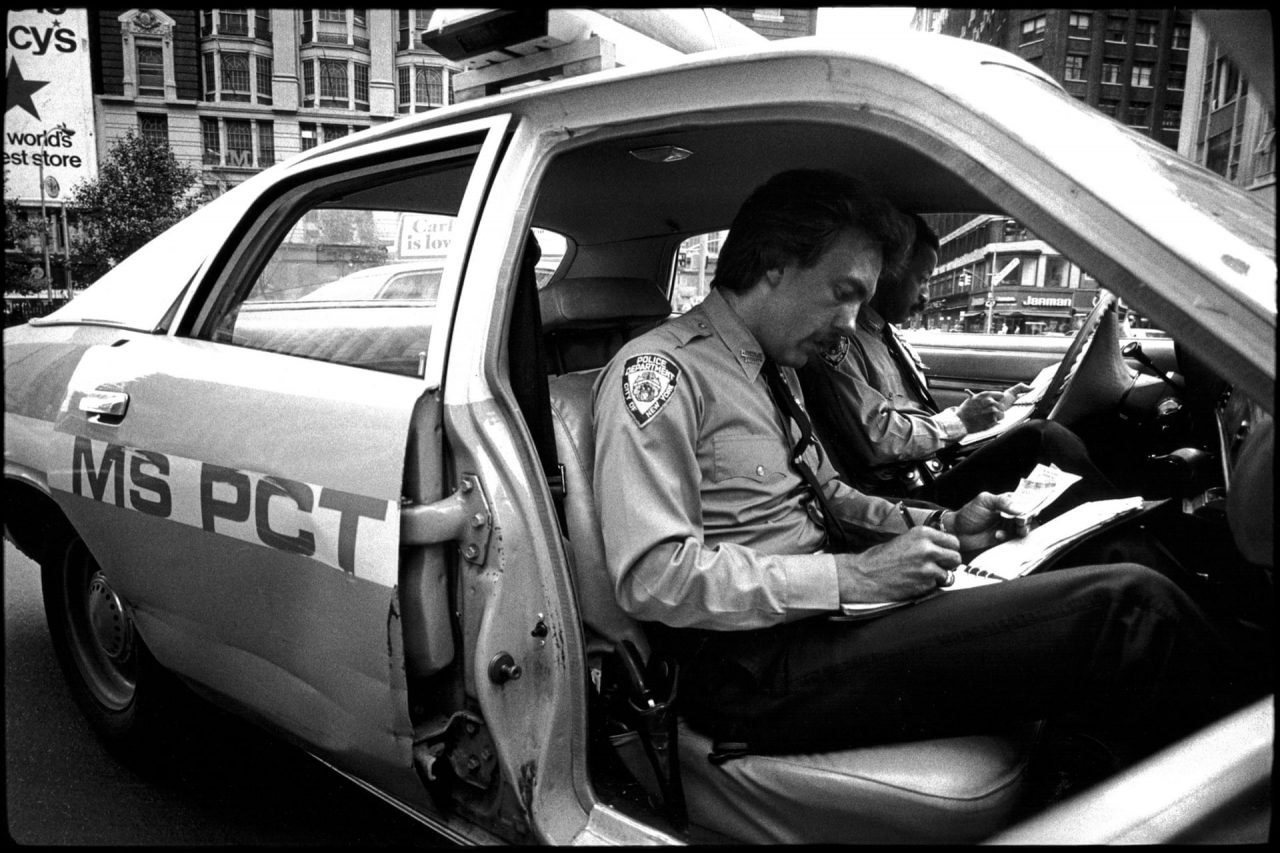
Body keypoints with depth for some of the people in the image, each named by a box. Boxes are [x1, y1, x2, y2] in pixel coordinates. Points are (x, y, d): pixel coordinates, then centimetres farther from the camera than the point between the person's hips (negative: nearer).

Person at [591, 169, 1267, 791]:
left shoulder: (773, 369, 17)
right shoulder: (660, 370, -13)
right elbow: (653, 577, -21)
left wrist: (942, 527, 8)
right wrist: (852, 576, -20)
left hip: (819, 610, 9)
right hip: (758, 670, -9)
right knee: (1124, 605, -16)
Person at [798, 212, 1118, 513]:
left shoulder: (890, 336, 20)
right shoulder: (840, 340, -12)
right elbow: (874, 440, -20)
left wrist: (996, 405, 11)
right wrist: (960, 420, -10)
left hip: (941, 467, 9)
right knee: (1040, 435, -20)